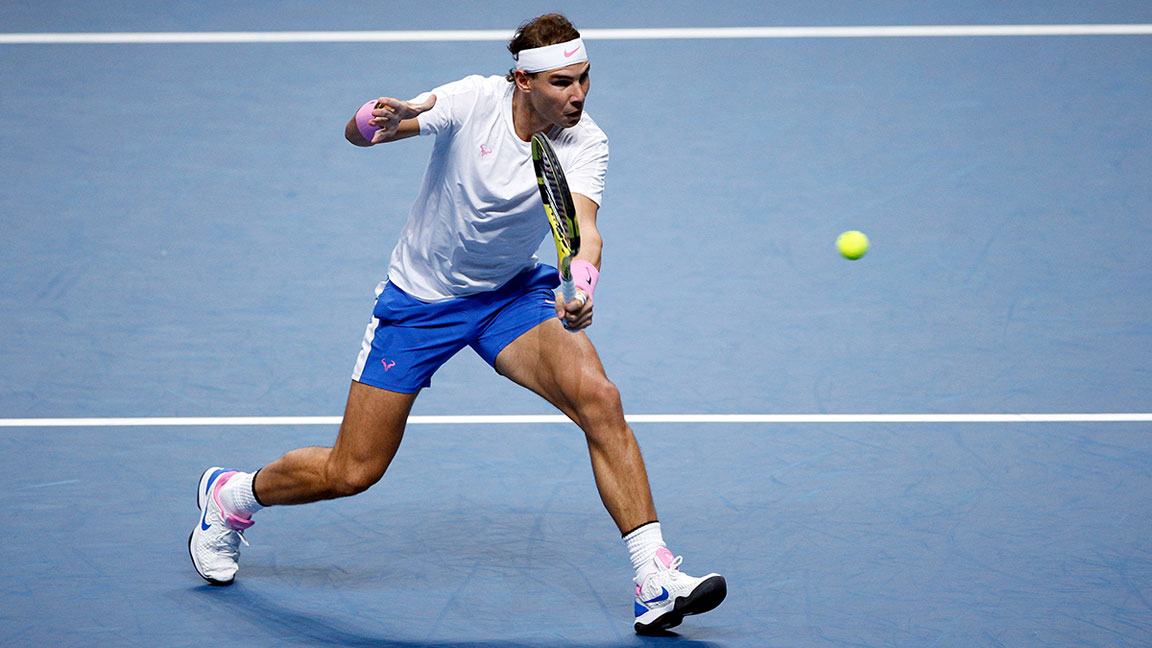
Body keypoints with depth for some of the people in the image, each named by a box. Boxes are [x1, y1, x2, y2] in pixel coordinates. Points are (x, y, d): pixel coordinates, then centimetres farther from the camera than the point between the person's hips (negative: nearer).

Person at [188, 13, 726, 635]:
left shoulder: (585, 143, -16)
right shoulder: (473, 101, -20)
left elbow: (583, 227, -32)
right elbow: (357, 133, -18)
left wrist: (582, 287, -54)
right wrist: (378, 119, -43)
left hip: (514, 295, 2)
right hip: (419, 299, -2)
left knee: (600, 400, -24)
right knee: (351, 472, 0)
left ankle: (654, 581, -22)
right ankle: (230, 495, 31)